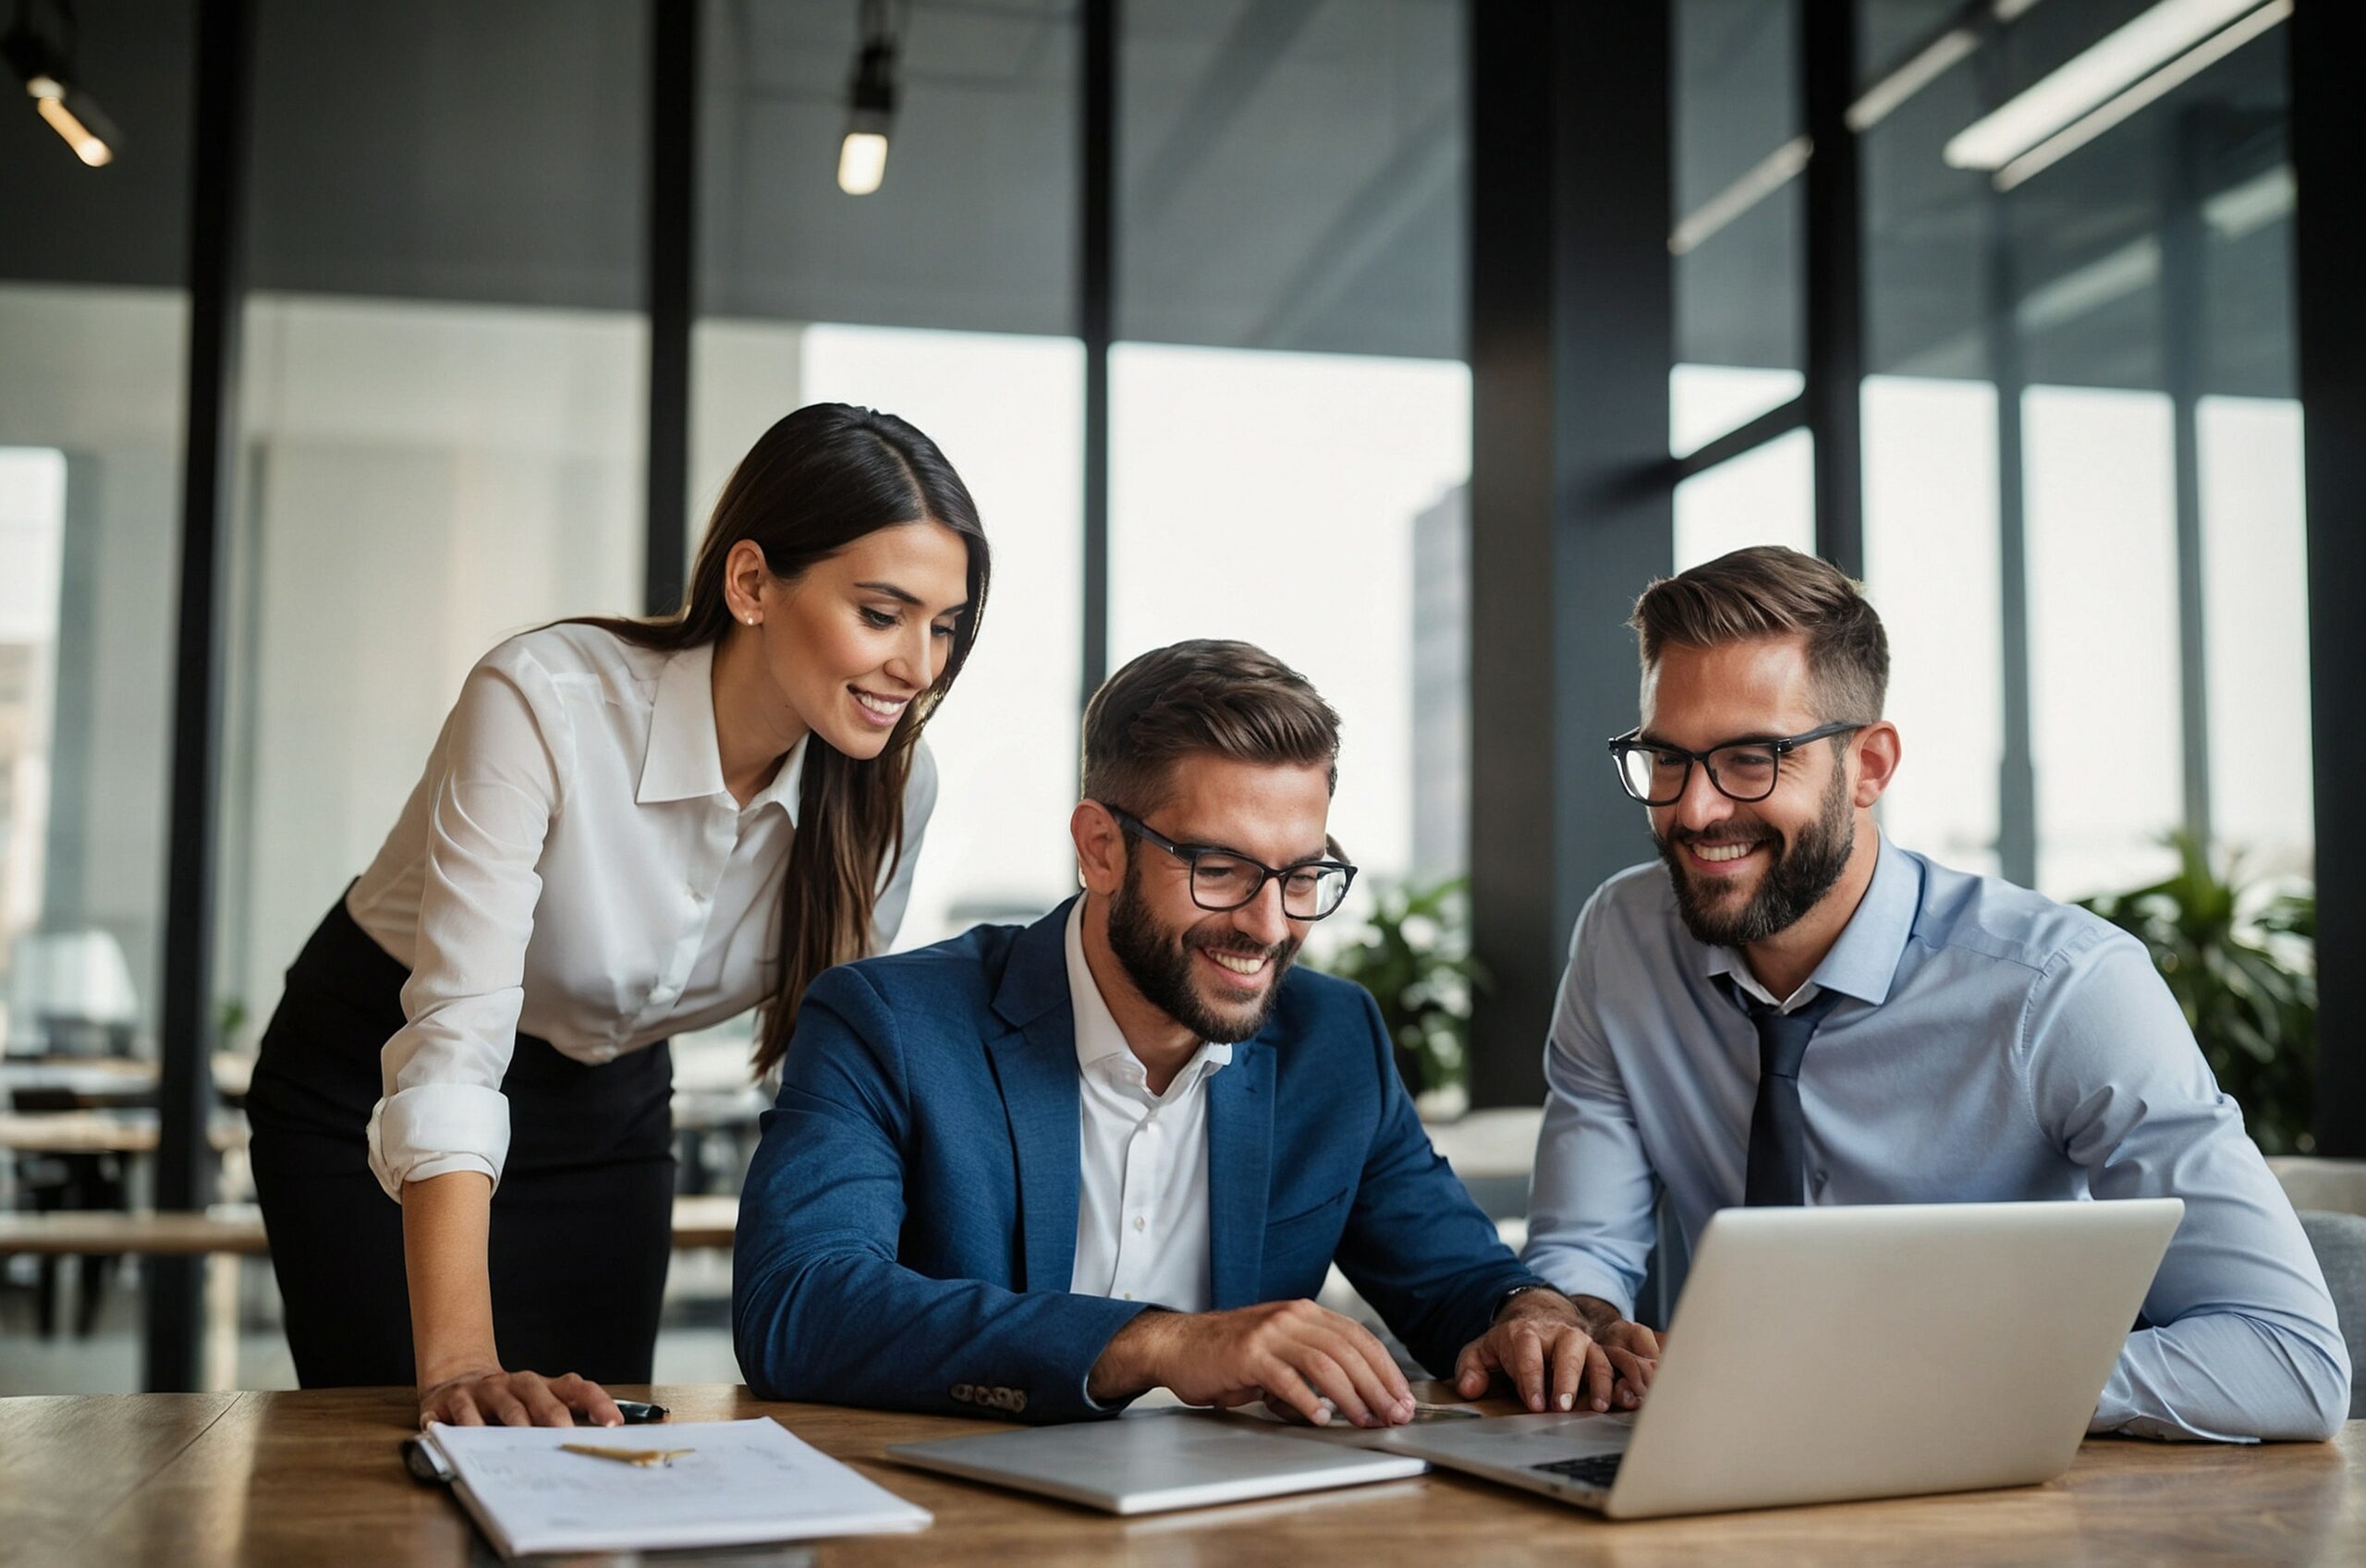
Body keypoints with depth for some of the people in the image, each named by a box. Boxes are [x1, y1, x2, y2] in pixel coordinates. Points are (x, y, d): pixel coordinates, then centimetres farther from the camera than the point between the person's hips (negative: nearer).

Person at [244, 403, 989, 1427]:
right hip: (374, 1091, -4)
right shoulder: (543, 705, -31)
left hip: (612, 1108, 4)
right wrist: (460, 1363, -45)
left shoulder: (891, 786, -16)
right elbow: (453, 1047, -36)